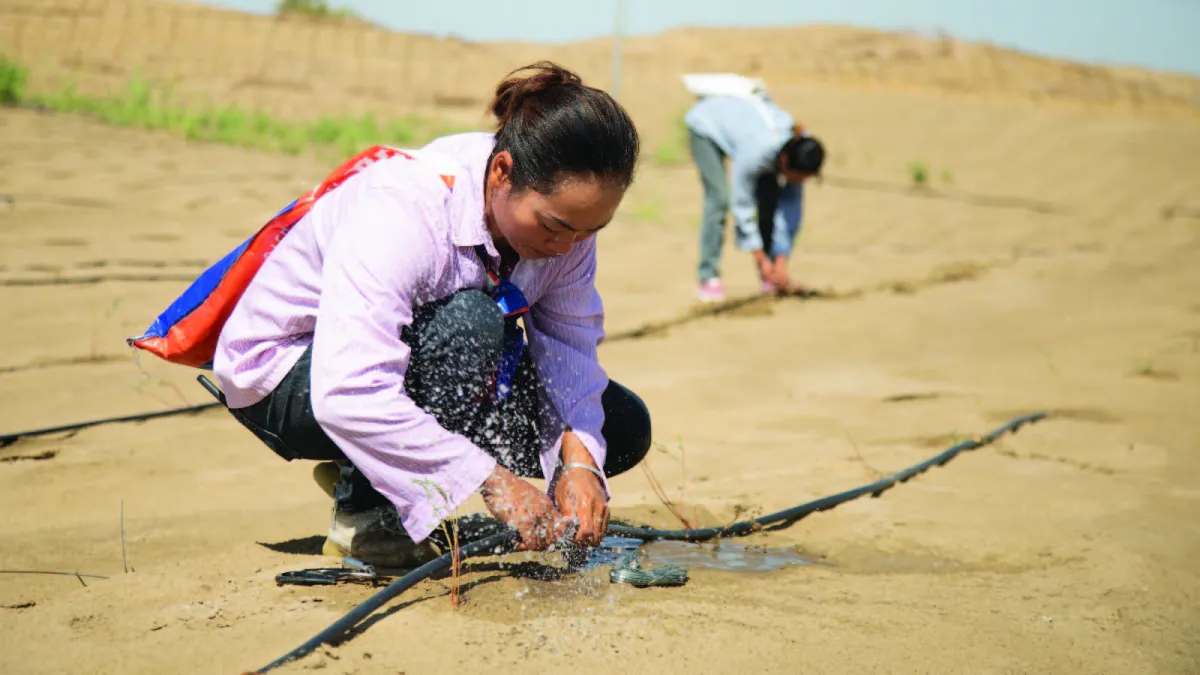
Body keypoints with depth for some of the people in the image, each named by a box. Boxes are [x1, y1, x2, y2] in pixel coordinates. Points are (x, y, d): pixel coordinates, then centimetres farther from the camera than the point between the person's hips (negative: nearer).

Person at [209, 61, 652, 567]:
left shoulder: (561, 209, -15)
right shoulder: (402, 208, -36)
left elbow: (572, 345, -11)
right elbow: (347, 395, -44)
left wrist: (580, 461, -29)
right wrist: (492, 481, -45)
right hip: (289, 375, -7)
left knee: (623, 427, -4)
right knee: (468, 324, -38)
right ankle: (362, 514, -16)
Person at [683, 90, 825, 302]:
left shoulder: (800, 150, -26)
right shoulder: (756, 151, -43)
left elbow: (791, 211, -19)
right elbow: (742, 204, -31)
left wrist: (781, 263, -20)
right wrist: (762, 259, -27)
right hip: (707, 123, -5)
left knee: (771, 199, -8)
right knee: (719, 198, -22)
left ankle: (770, 278, -1)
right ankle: (708, 279, -16)